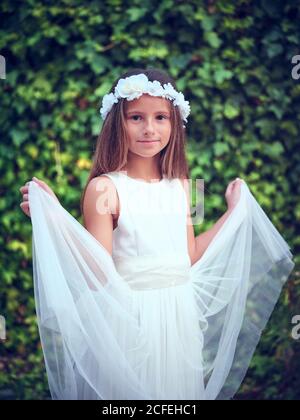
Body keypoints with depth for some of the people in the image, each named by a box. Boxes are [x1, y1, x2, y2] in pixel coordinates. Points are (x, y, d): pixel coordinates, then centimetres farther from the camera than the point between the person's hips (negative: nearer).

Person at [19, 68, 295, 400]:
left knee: (176, 389, 17)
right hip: (127, 320, -5)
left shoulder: (180, 186, 3)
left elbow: (189, 258, 8)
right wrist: (54, 219, -28)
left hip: (179, 318, 6)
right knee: (125, 390, 8)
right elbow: (99, 273, -16)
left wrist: (236, 210, 15)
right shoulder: (105, 187, -14)